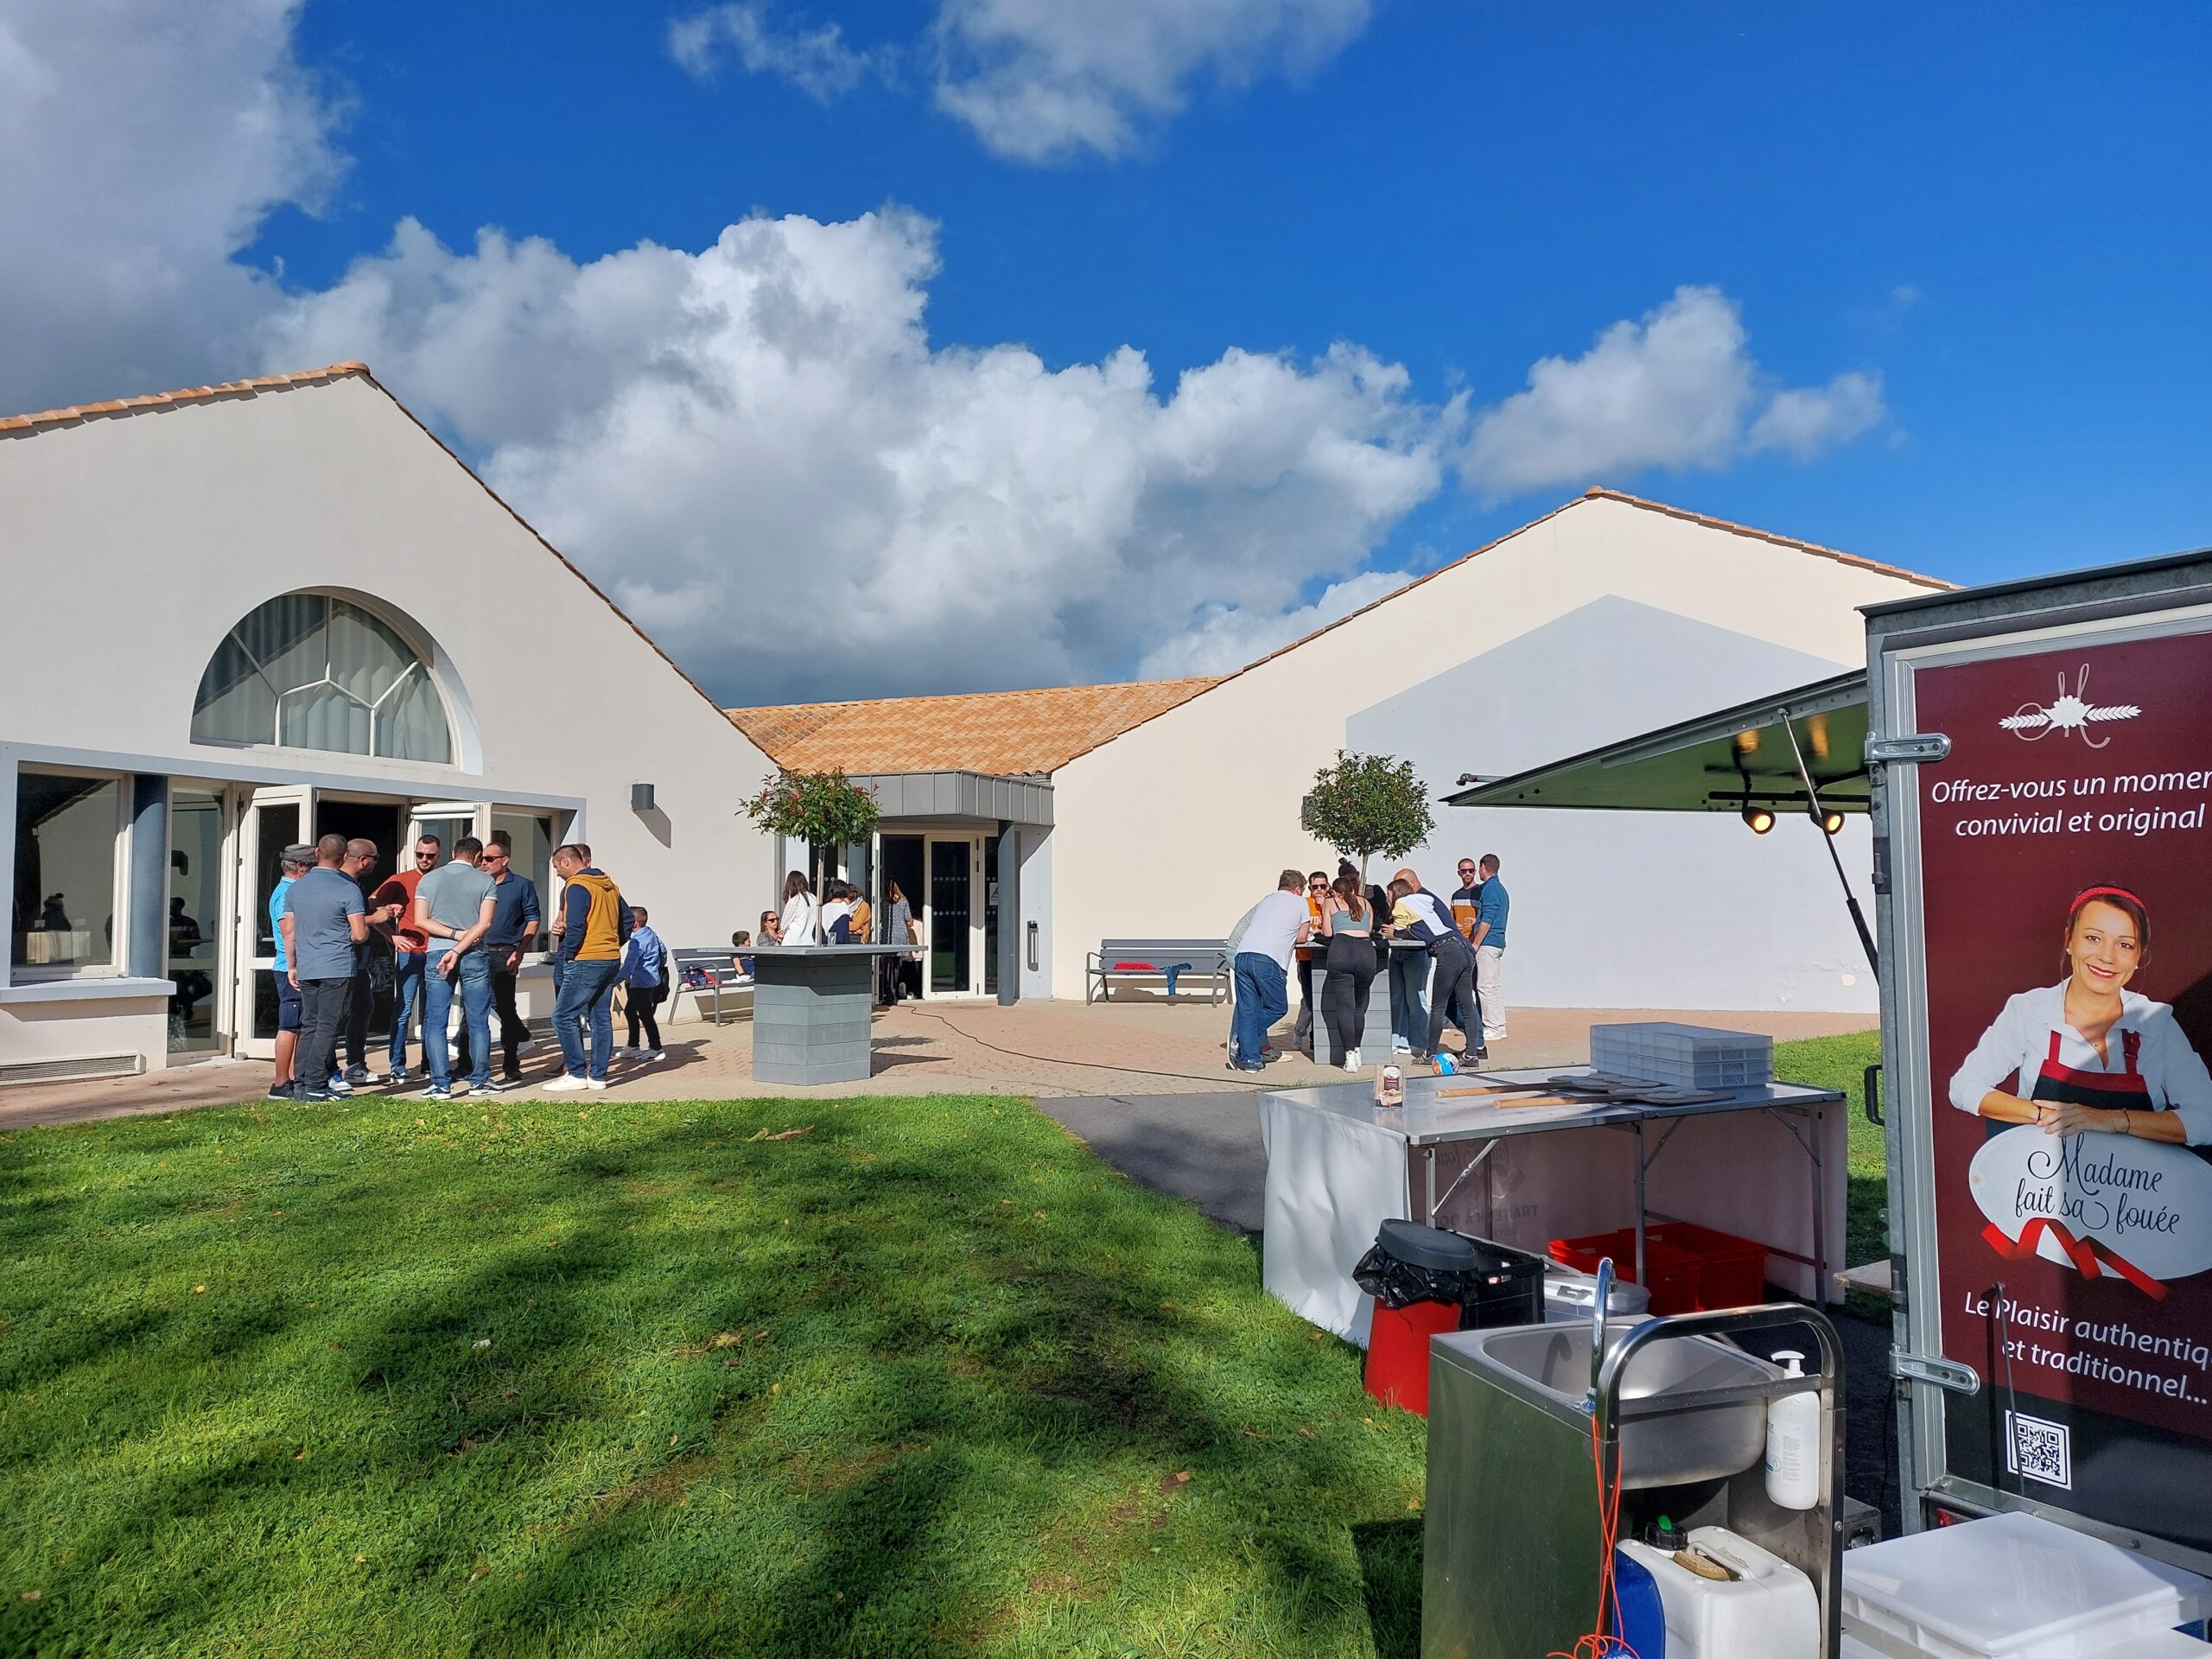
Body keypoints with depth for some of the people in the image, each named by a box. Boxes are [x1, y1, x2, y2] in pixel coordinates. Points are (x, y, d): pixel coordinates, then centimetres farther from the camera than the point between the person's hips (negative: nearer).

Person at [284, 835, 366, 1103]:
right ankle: (313, 1086, -2)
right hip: (337, 968, -5)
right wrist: (366, 927, 10)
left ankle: (300, 1084, 12)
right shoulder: (348, 890, -10)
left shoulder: (295, 888, 8)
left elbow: (290, 932, 12)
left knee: (309, 1027, 12)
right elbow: (359, 934, -13)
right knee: (327, 1028, -1)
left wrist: (291, 966, 20)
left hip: (305, 969, 5)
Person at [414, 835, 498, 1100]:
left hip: (437, 955, 1)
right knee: (478, 1022, 8)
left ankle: (441, 1084, 0)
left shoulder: (428, 880, 7)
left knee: (435, 1023, 4)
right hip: (475, 957, -1)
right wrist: (459, 950, -12)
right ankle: (480, 1079, 12)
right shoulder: (484, 881, 0)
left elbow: (420, 920, -2)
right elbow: (485, 924, -10)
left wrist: (455, 935, -7)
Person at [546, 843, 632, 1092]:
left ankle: (576, 1074, -3)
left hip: (585, 962, -9)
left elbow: (576, 927, -20)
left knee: (563, 1017, -2)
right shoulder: (609, 885, 15)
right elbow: (627, 919, 19)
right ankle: (598, 1076, 12)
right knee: (601, 1018, 9)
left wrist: (568, 956, -8)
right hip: (611, 960, 9)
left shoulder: (576, 886, -11)